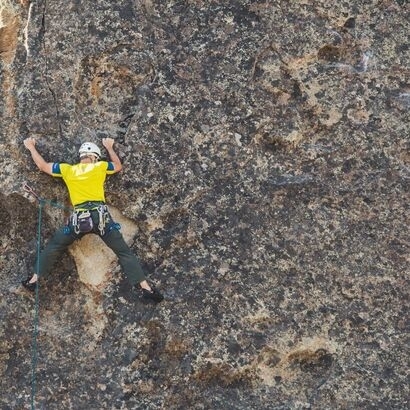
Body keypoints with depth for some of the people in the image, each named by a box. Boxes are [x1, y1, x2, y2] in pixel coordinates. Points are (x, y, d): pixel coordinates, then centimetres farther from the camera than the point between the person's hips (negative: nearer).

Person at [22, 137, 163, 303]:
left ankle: (34, 280, 20)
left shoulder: (67, 169, 13)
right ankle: (146, 288, -5)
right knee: (123, 251, 2)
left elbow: (43, 166, 24)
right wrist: (109, 147, 43)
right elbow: (118, 166, 30)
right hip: (100, 215, -1)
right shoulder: (100, 166, 10)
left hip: (79, 217, 1)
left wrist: (31, 147, 39)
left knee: (53, 247, 20)